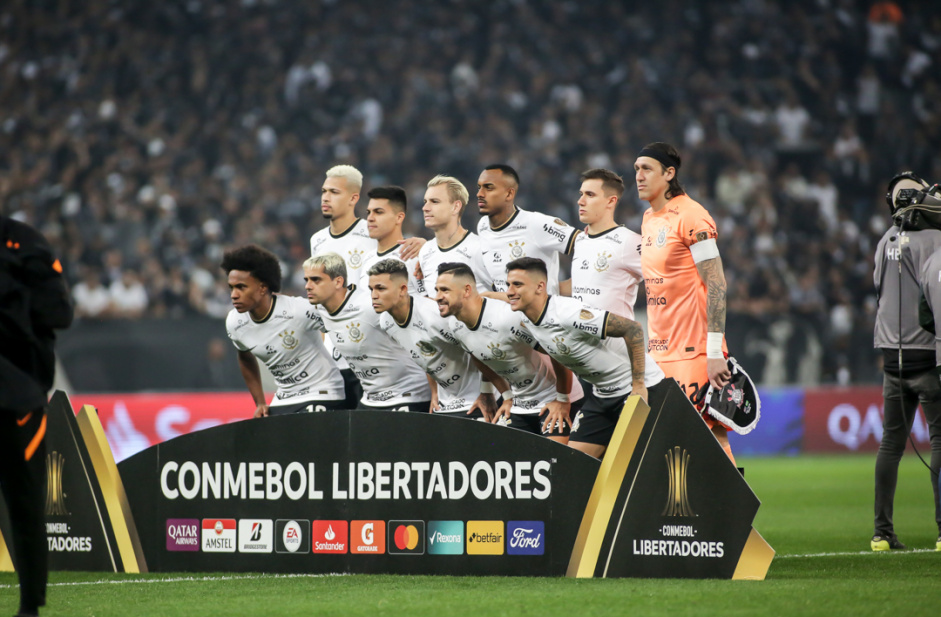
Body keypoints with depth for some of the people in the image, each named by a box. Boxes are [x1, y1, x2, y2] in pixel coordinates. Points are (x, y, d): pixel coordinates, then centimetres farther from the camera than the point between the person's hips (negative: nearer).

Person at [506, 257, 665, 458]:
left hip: (643, 387, -9)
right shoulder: (526, 321, -2)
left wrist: (638, 386, -24)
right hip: (601, 394, 9)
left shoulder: (568, 313, -28)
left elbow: (633, 329, -28)